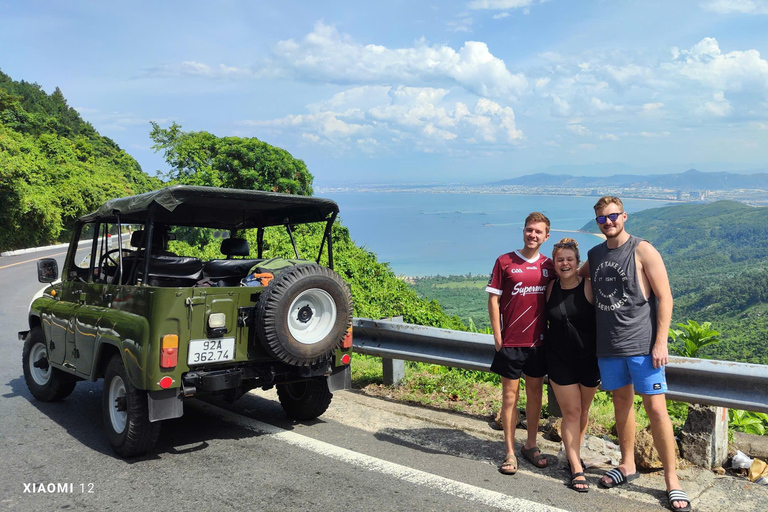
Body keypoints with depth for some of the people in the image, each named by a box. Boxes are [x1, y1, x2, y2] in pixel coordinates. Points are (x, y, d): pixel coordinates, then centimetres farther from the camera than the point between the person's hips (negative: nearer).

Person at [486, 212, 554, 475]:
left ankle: (531, 445, 28)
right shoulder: (504, 262, -3)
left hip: (538, 340, 3)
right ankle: (510, 452, 12)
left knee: (535, 392, 12)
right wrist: (498, 337, -7)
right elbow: (493, 300, -3)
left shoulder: (548, 265, 6)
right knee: (510, 395, 3)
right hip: (510, 342, -3)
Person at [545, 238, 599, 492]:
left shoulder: (589, 288, -10)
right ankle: (576, 468, 2)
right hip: (560, 359, 1)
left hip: (589, 358, -1)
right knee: (571, 411, -2)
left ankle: (574, 452, 34)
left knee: (583, 410, 13)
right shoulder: (550, 288, -1)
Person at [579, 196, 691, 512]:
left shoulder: (643, 251, -6)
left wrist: (661, 342, -14)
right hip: (608, 345, 5)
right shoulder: (594, 255, 10)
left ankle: (672, 480, 6)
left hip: (642, 345, -5)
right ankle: (628, 466, 31)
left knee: (656, 408, -6)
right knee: (621, 402, 15)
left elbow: (664, 297, -8)